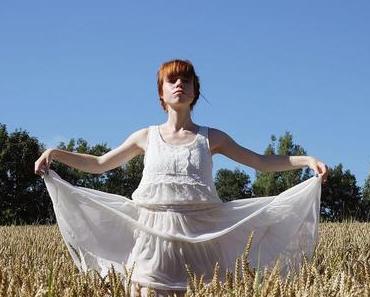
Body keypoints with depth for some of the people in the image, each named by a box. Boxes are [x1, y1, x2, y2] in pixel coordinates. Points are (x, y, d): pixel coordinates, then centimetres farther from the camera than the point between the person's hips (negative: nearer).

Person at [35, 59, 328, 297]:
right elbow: (98, 164, 18)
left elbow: (263, 162, 10)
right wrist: (55, 153, 8)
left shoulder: (211, 138, 9)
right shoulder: (147, 137, 11)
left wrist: (306, 160, -3)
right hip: (155, 232, 1)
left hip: (199, 235, 0)